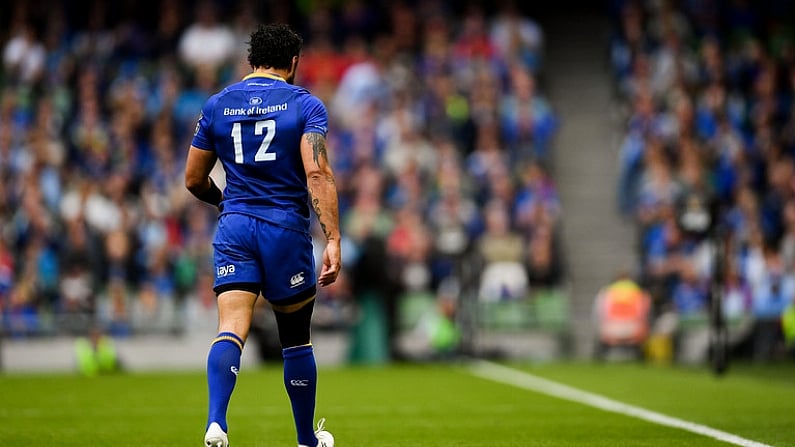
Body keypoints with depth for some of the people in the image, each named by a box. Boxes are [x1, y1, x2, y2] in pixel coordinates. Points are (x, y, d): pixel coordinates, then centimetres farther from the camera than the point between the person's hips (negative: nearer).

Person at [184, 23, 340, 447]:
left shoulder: (217, 105, 9)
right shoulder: (305, 105, -1)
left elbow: (194, 179, 13)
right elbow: (317, 174, -14)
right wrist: (333, 240, -17)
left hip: (234, 226, 2)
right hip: (287, 228, -2)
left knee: (230, 329, -8)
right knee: (296, 340, 13)